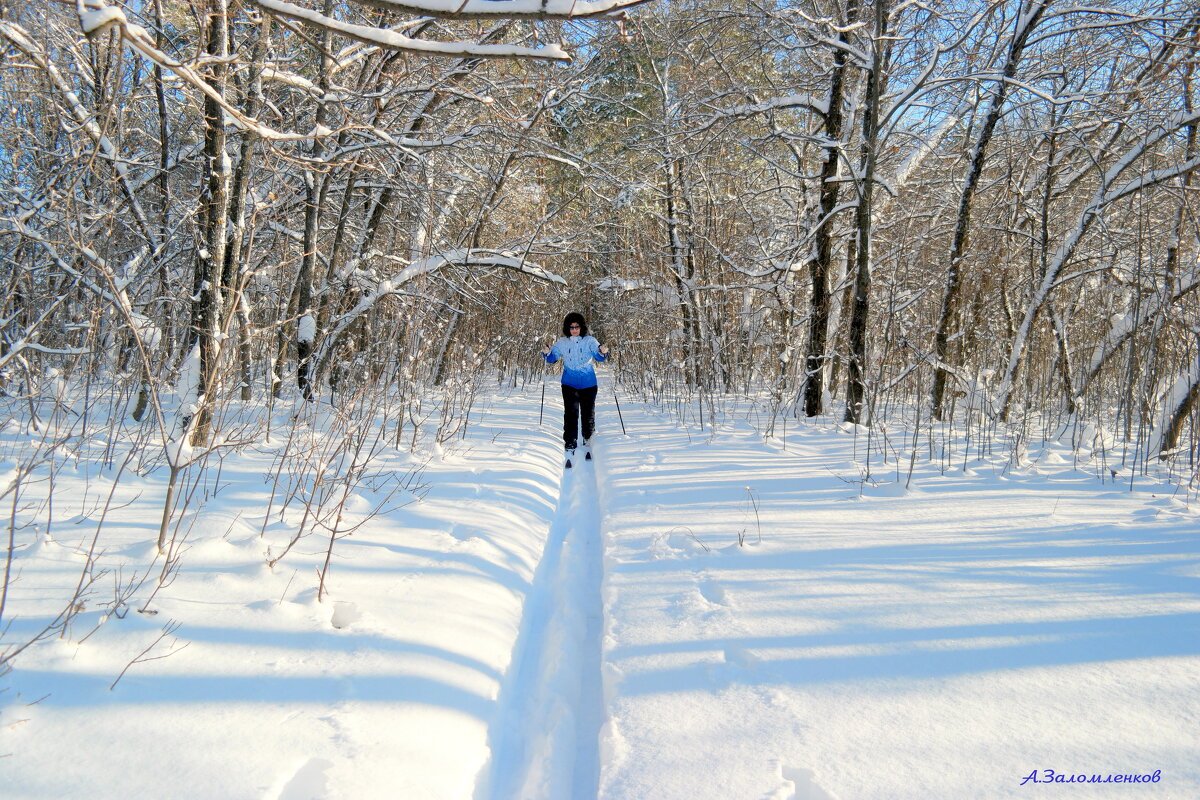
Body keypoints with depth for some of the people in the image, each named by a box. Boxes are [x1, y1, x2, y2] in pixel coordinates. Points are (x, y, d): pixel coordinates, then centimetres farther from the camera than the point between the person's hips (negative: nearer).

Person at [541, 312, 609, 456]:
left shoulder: (590, 341, -2)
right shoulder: (562, 343, 2)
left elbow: (598, 357, -11)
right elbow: (552, 358, 1)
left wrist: (603, 353, -34)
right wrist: (547, 353, -21)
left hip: (588, 384, 0)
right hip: (569, 384, 0)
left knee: (588, 413, 10)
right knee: (570, 413, -8)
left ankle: (588, 442, 27)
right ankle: (570, 445, -5)